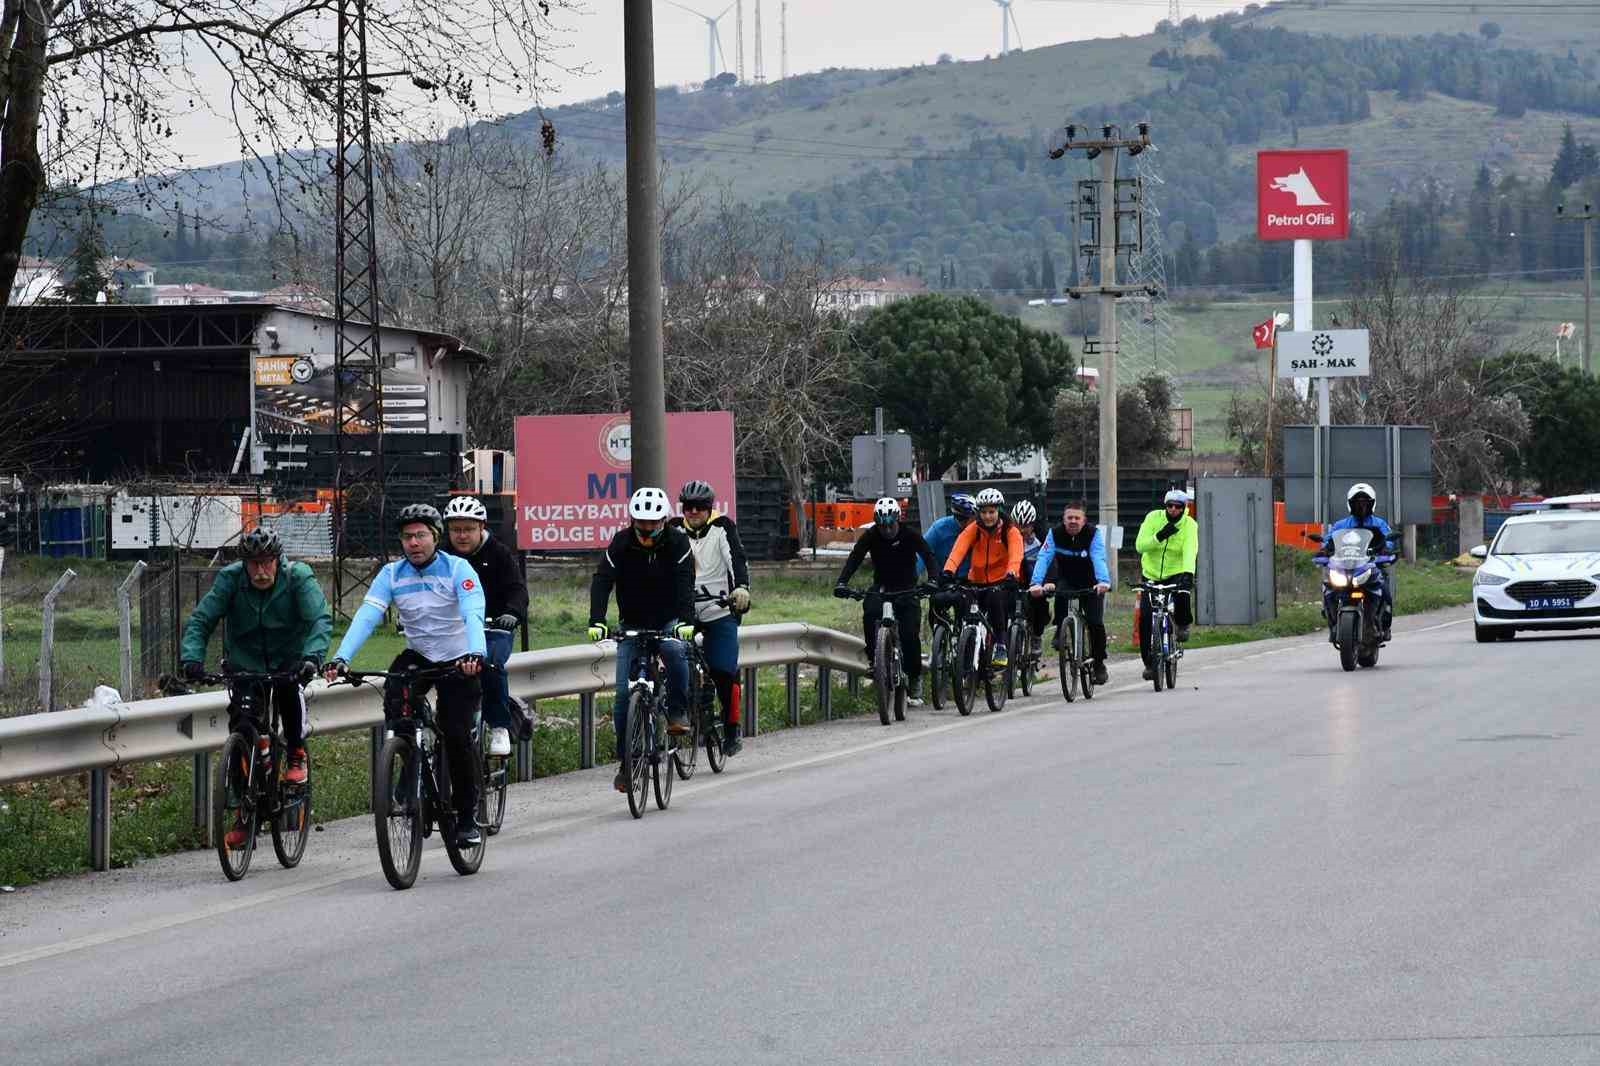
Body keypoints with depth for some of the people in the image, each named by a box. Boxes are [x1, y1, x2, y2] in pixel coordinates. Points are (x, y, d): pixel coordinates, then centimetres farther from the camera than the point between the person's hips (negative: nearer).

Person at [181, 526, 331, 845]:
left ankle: (297, 756, -12)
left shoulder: (298, 577, -18)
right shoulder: (230, 579, -14)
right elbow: (200, 621, -18)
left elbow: (320, 619, -28)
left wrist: (312, 657, -47)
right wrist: (192, 658, -36)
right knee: (242, 733, -11)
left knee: (289, 686, -36)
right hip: (245, 665, 2)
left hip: (288, 660, -2)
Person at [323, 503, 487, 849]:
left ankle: (467, 818, 3)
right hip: (418, 658, 3)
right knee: (394, 701, -27)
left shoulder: (458, 569, -15)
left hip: (459, 662, -3)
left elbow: (473, 615, -30)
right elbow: (366, 617, -18)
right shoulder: (392, 574, -7)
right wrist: (341, 658, -33)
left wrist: (474, 654, -50)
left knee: (457, 738, -11)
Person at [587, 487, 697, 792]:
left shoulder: (677, 542, -13)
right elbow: (601, 581, -21)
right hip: (632, 626, 1)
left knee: (675, 650, -36)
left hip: (668, 623, -1)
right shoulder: (621, 543, -11)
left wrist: (686, 620, -43)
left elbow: (685, 583, -26)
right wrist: (596, 621, -37)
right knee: (624, 693, -8)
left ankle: (678, 712, -17)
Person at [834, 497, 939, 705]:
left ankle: (915, 680, 3)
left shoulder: (910, 535, -15)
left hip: (907, 588, -1)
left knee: (910, 634, -14)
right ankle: (872, 657, -17)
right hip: (882, 586, 1)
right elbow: (855, 558, -21)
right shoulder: (871, 536, -12)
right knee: (870, 611, -32)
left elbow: (928, 557, -26)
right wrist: (841, 583, -39)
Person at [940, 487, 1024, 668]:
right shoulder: (974, 529, -3)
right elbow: (958, 549, -20)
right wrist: (948, 572, -38)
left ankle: (1001, 646, -25)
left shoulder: (1010, 532, -7)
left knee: (995, 599, -33)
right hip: (977, 582, 3)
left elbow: (1015, 556, -24)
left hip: (1001, 582, -3)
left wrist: (1011, 575, -45)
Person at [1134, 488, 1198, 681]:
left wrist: (1188, 573, -44)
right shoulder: (1153, 518, -8)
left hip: (1176, 573, -2)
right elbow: (1140, 545, -16)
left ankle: (1183, 624, -1)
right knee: (1145, 619, -10)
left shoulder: (1190, 525, -11)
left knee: (1182, 595, -35)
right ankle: (1149, 663, 4)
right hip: (1151, 574, 2)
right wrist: (1159, 537, -33)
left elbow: (1190, 551, -27)